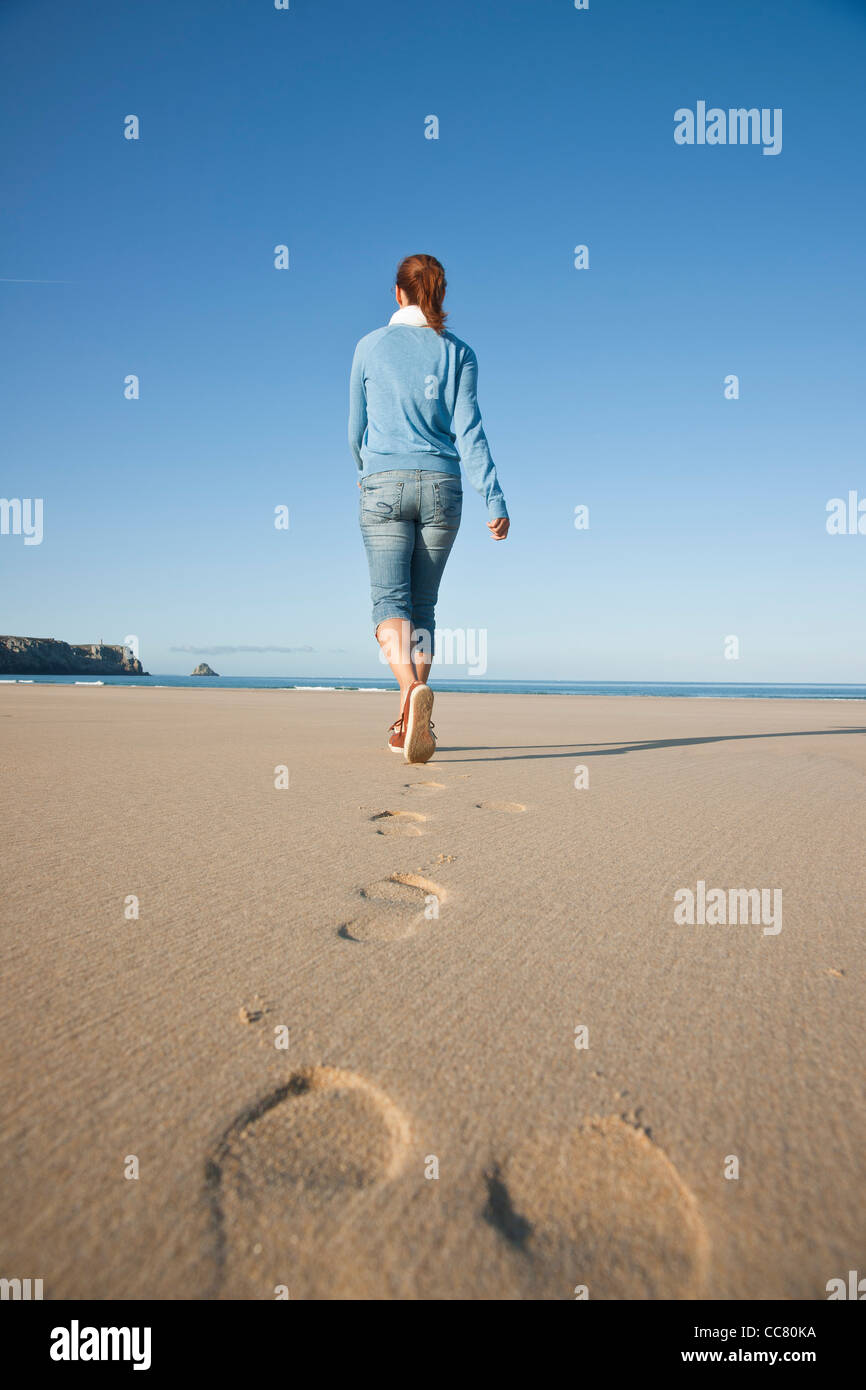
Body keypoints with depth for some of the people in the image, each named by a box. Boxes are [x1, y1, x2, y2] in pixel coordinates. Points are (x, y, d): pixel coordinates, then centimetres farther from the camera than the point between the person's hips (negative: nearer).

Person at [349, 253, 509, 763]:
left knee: (390, 601, -6)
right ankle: (409, 722, 8)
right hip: (441, 487, 2)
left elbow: (357, 429, 11)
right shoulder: (458, 353, 6)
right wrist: (495, 498, -8)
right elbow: (468, 429, -5)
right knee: (423, 605, 9)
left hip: (385, 484, -2)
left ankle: (412, 688, -35)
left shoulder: (371, 347, 6)